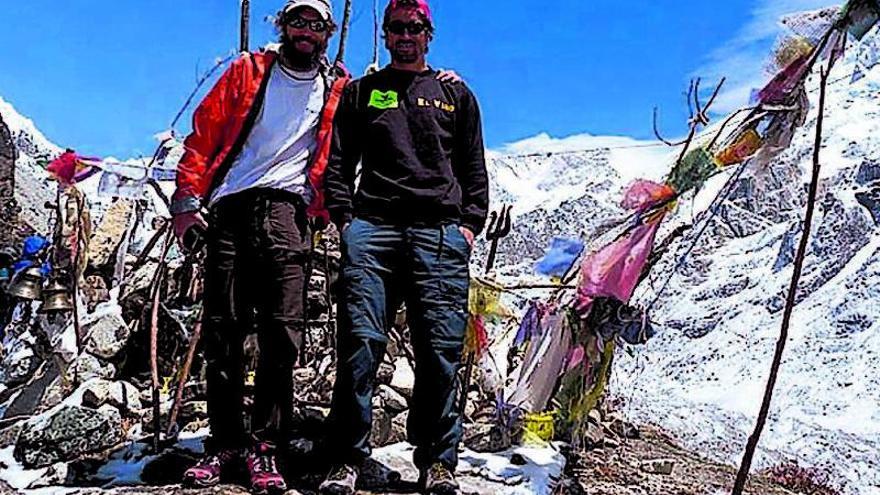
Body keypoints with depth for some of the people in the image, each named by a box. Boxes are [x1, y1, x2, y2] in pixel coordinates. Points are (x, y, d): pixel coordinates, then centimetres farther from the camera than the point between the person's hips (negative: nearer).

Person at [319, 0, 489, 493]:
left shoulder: (456, 94, 22)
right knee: (361, 341, -10)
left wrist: (470, 223, 5)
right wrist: (345, 217, 2)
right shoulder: (361, 92, 22)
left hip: (441, 231, 0)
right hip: (372, 226, 0)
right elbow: (339, 162, 16)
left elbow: (474, 170, 19)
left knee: (441, 349, -6)